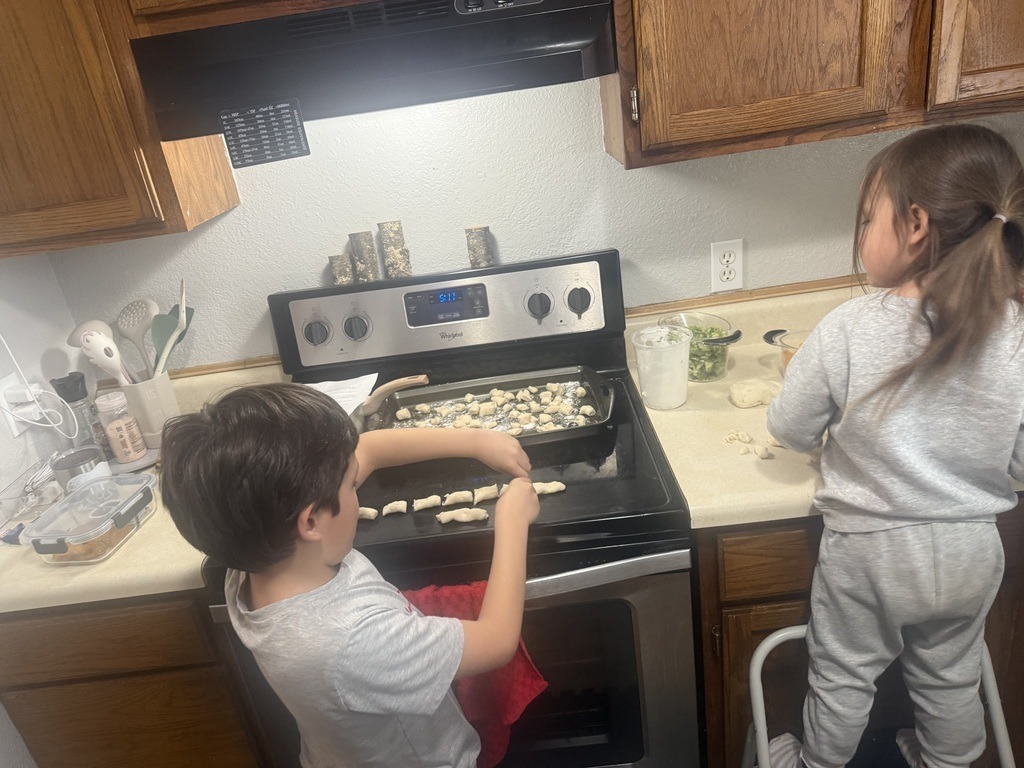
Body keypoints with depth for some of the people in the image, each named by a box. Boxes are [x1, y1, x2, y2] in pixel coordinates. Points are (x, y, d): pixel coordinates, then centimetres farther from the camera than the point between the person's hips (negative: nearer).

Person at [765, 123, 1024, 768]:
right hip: (971, 553, 4)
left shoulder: (850, 328, -25)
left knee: (843, 677, 22)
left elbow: (791, 430, -13)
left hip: (870, 551, -3)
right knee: (951, 679, 29)